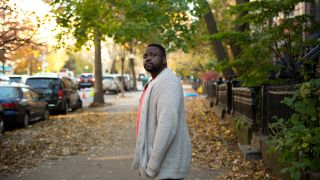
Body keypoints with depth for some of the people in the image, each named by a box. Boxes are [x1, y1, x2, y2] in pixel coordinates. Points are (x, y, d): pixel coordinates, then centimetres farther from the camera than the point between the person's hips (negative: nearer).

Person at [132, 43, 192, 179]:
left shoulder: (168, 82, -18)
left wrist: (152, 166, -23)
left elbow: (167, 127, -28)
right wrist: (148, 163, 16)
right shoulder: (156, 82, 14)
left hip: (167, 168, -9)